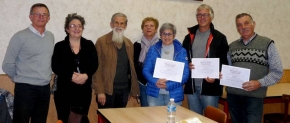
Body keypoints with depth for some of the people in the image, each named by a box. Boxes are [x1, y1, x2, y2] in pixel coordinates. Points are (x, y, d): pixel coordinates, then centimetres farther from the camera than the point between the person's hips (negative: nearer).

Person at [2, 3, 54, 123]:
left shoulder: (51, 36, 8)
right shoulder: (20, 36, -9)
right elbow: (7, 65, -7)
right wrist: (20, 79, 4)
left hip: (45, 88, 5)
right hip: (26, 88, -5)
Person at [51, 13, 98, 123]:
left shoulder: (89, 45, 7)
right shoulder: (60, 46, 1)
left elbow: (94, 64, 1)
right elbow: (55, 67, -6)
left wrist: (86, 75, -17)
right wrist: (71, 76, -19)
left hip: (84, 90, 2)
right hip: (64, 90, -2)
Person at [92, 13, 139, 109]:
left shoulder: (129, 44, 11)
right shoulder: (101, 42, -4)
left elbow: (131, 68, 13)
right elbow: (97, 68, -7)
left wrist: (133, 90, 7)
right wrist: (100, 91, -13)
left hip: (124, 90, 4)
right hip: (107, 90, -4)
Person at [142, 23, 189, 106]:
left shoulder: (181, 51, 0)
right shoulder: (153, 49, 3)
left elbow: (185, 74, -4)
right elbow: (146, 70, 0)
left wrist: (168, 85, -16)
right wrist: (155, 82, -19)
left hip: (174, 94, 0)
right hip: (154, 93, 1)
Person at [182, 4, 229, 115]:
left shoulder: (219, 38, 1)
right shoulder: (189, 37, 12)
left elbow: (225, 62, -2)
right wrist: (187, 65, -7)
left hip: (210, 87, -4)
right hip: (191, 87, 4)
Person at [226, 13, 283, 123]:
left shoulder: (267, 44, -2)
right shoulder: (232, 46, 10)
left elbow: (277, 72, -5)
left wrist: (259, 83, -18)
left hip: (254, 96, -4)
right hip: (232, 94, 4)